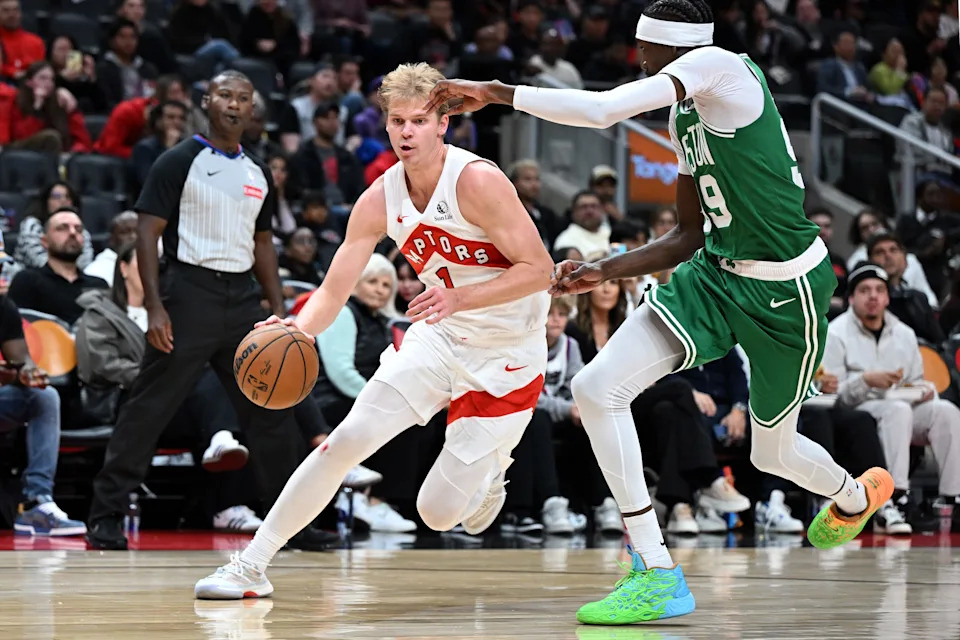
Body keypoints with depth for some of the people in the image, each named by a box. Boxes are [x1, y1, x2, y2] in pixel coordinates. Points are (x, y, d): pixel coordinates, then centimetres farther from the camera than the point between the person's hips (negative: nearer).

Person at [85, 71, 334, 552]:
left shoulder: (258, 174, 15)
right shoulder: (180, 162, -4)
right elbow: (148, 233, -8)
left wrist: (279, 311, 13)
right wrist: (155, 307, -17)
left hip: (241, 296, 6)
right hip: (190, 291, -6)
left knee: (270, 408, 6)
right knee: (149, 408, -6)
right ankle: (105, 516, 0)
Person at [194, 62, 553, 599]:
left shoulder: (477, 181, -23)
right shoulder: (380, 200, -6)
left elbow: (540, 270, -23)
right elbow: (336, 289, -4)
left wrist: (459, 298, -36)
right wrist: (298, 331, -25)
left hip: (506, 357, -5)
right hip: (438, 338, 5)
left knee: (439, 513, -6)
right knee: (346, 440, -10)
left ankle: (492, 466, 31)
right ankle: (251, 566, -1)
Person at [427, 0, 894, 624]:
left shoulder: (722, 66, -19)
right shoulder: (686, 114, 9)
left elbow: (601, 110, -30)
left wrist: (496, 92, -24)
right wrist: (605, 271, 5)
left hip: (786, 290, -8)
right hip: (716, 273, 8)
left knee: (774, 451, 11)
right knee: (597, 388, -10)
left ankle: (855, 495, 47)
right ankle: (657, 572, -4)